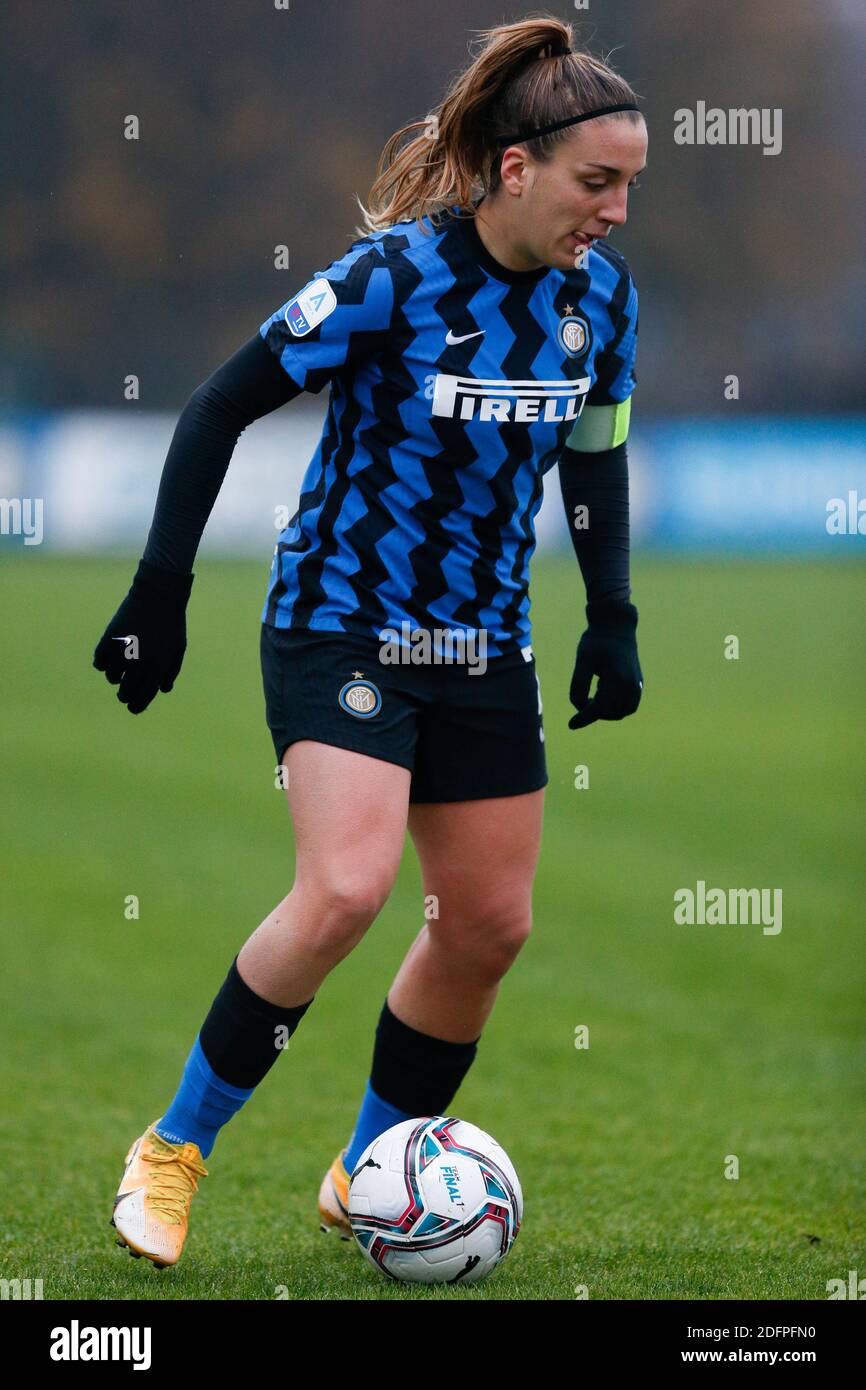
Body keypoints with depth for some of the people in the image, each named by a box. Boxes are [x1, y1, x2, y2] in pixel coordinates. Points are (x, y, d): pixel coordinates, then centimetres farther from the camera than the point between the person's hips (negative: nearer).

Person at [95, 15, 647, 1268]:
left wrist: (613, 621, 6)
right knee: (348, 889, -23)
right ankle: (174, 1152, -6)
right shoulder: (396, 274, -20)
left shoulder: (601, 293, -2)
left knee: (491, 924, 6)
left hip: (483, 645, 7)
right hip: (340, 625, -7)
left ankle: (367, 1177, 26)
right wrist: (161, 592, -16)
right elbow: (222, 408, -14)